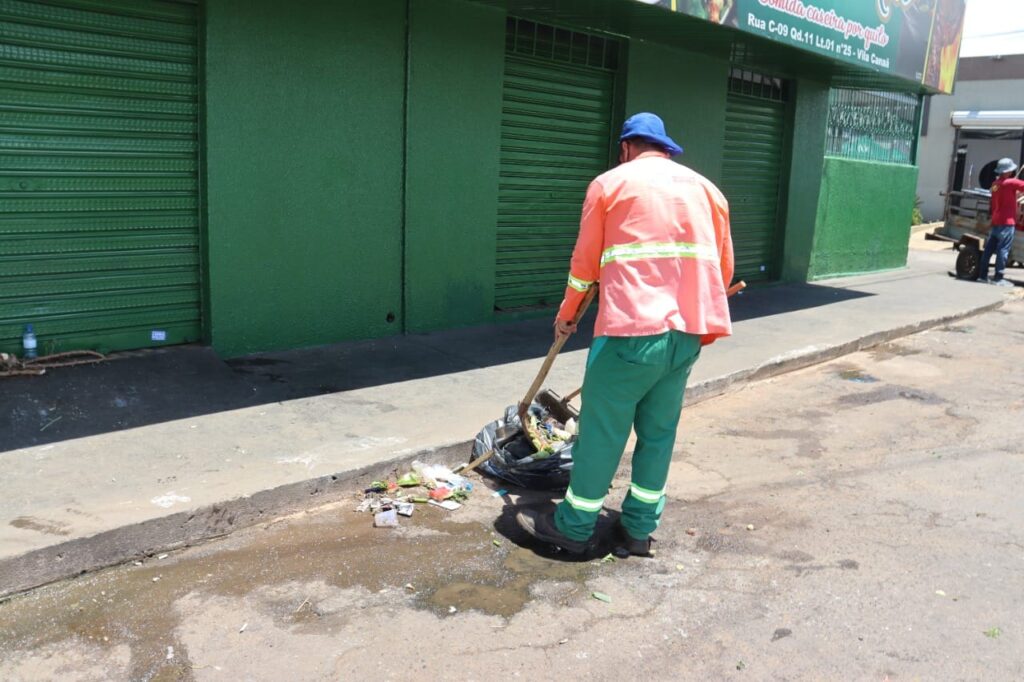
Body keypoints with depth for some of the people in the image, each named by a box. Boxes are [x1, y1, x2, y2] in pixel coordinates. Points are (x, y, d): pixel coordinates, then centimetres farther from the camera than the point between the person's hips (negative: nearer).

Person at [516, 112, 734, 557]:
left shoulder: (610, 183, 5)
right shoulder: (706, 189, 16)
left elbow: (585, 263, 7)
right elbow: (723, 270, 16)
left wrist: (566, 315, 22)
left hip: (632, 331, -5)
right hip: (688, 332, 5)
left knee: (602, 431, 5)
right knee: (658, 431, 14)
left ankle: (574, 528, 17)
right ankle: (638, 530, 23)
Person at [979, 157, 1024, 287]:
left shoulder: (995, 183, 12)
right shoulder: (1011, 182, -11)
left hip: (995, 221, 8)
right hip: (1007, 222, -8)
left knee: (989, 249, 10)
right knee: (1003, 250, -6)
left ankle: (983, 275, 14)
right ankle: (998, 278, -6)